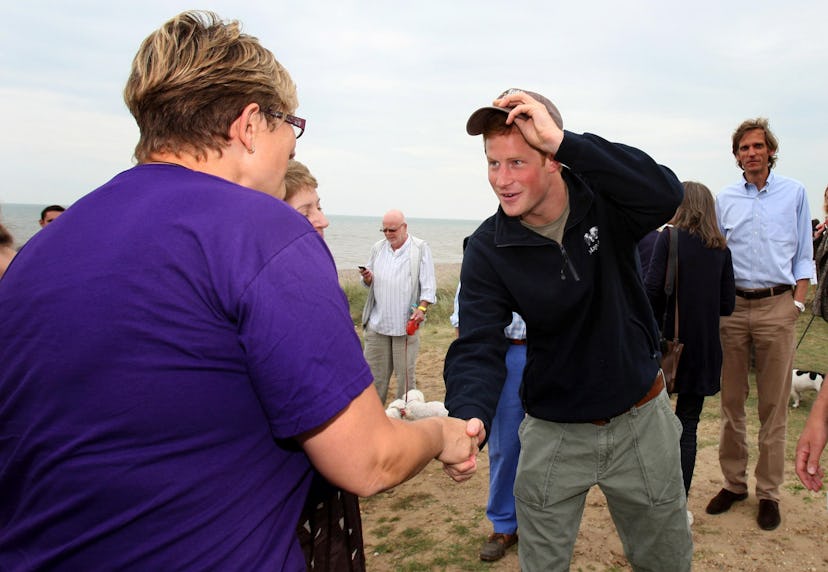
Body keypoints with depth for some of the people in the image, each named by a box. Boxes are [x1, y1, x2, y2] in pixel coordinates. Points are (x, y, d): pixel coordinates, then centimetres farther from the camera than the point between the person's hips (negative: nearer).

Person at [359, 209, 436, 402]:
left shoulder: (420, 248, -1)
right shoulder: (377, 248, 12)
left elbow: (428, 284, -4)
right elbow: (369, 283, 19)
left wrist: (422, 308, -17)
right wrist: (367, 278, -4)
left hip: (406, 323, -4)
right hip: (377, 322, 4)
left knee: (405, 372, 5)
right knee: (374, 371, 8)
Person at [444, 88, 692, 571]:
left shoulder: (603, 201, -14)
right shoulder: (488, 250, -14)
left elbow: (665, 196, -35)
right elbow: (478, 349, -22)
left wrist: (564, 141, -41)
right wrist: (467, 421, -41)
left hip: (641, 420, 1)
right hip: (553, 434, 0)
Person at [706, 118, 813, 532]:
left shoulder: (794, 193, 7)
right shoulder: (724, 199, 9)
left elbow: (803, 255, 7)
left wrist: (798, 302, -2)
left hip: (776, 307, -1)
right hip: (732, 306, 2)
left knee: (773, 404, 3)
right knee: (731, 400, 7)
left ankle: (769, 492, 14)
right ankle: (734, 482, 19)